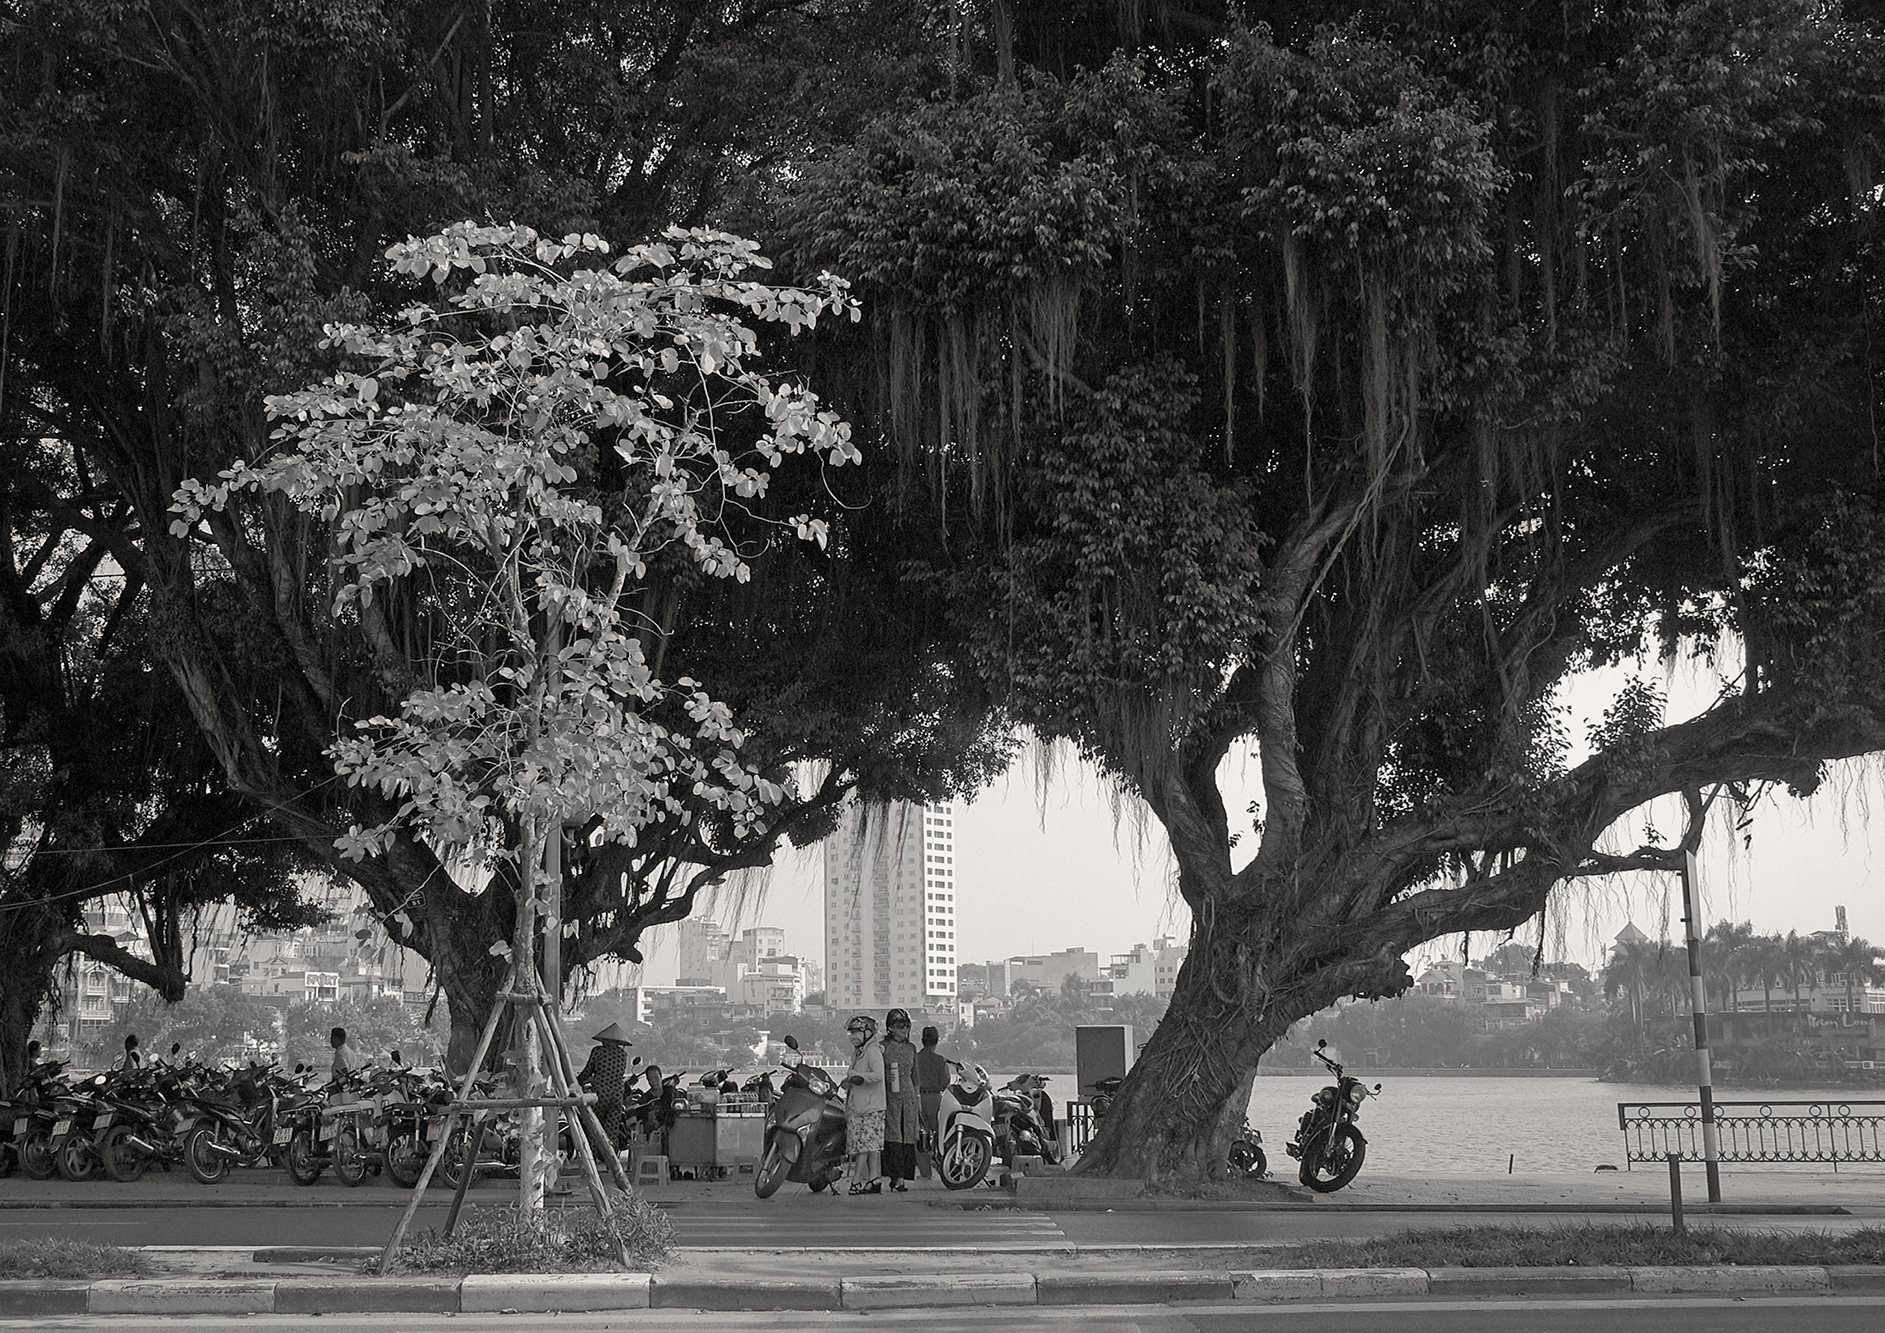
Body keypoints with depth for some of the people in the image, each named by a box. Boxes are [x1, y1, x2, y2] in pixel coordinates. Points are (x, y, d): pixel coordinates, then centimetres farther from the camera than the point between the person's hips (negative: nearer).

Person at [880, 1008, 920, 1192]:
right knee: (893, 1136, -11)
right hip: (889, 1098, -5)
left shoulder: (911, 1048, 14)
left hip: (909, 1097, 5)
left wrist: (918, 1100, 18)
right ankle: (897, 1178, -14)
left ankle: (900, 1177, 2)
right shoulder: (883, 1047, -2)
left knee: (908, 1138, 0)